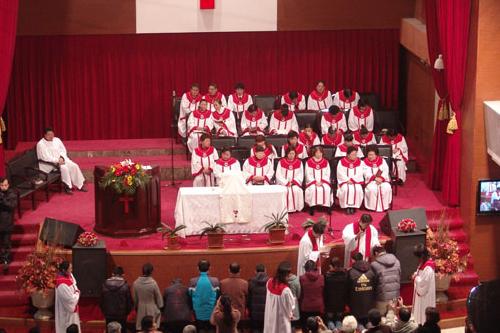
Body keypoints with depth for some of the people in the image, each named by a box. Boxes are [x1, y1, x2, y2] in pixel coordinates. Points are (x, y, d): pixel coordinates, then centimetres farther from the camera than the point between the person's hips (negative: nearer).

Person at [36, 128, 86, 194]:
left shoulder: (57, 140, 8)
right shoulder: (40, 144, -11)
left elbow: (63, 150, 11)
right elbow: (45, 157, -18)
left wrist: (61, 158, -10)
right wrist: (57, 161, -23)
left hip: (61, 159, 6)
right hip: (49, 163, -6)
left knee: (74, 166, -16)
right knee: (64, 167, -31)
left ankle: (80, 185, -10)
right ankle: (67, 187, -21)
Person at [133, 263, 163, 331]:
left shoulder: (136, 283, -7)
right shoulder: (153, 283, -17)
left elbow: (134, 298, 4)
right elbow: (159, 298, -7)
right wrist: (160, 307, 8)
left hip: (141, 310, 3)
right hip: (152, 310, -3)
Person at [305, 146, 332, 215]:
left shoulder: (325, 162, 10)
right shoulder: (309, 162, 5)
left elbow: (327, 174, 7)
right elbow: (308, 175, 1)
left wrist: (321, 182, -9)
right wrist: (315, 182, -12)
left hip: (323, 182, 1)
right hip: (312, 182, -1)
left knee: (326, 189, -29)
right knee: (313, 189, -33)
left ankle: (328, 206, -23)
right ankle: (312, 207, -26)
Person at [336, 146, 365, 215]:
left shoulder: (359, 162, 4)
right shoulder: (342, 162, -1)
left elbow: (359, 173, -2)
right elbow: (340, 173, -5)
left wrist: (352, 180, -14)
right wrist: (347, 180, -15)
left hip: (356, 181, 1)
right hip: (344, 181, -1)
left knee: (357, 189, -29)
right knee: (346, 189, -32)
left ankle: (353, 206, -18)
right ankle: (347, 207, -21)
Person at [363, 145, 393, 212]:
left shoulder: (382, 161, 11)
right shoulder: (364, 162, 6)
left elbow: (386, 171, 0)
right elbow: (366, 174, -5)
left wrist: (381, 178, -18)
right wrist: (375, 178, -20)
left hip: (383, 180, 1)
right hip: (370, 181, -1)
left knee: (387, 188, -30)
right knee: (372, 189, -35)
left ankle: (385, 206, -16)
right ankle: (373, 206, -22)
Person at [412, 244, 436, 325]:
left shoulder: (428, 268, -28)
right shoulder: (424, 263, 3)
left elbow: (423, 283, -26)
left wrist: (416, 277, -12)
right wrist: (416, 275, -4)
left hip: (425, 296, -10)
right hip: (421, 292, 10)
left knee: (423, 315, 4)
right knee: (420, 313, 19)